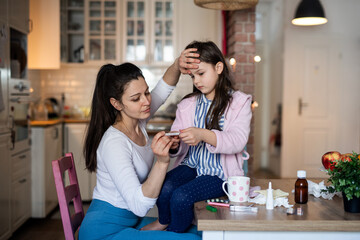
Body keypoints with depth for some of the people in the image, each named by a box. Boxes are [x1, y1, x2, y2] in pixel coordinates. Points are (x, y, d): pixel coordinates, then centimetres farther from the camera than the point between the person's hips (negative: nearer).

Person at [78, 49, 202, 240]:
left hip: (130, 222, 9)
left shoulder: (137, 121, 0)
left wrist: (177, 66, -10)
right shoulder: (114, 143, -25)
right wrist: (162, 162, -39)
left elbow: (164, 88, 11)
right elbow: (139, 206, -28)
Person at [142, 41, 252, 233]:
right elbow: (181, 148, 10)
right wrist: (173, 144, -16)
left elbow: (237, 141, -16)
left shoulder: (239, 102, 0)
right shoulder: (187, 104, 14)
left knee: (181, 197, -27)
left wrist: (203, 135, -32)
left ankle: (173, 233, 5)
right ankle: (163, 221, 9)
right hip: (190, 165, 4)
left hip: (220, 173, -4)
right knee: (163, 189, -26)